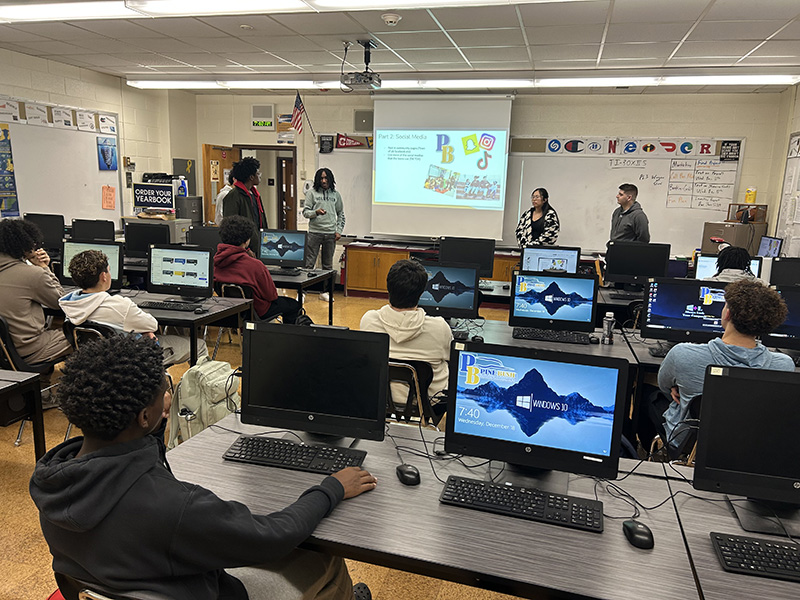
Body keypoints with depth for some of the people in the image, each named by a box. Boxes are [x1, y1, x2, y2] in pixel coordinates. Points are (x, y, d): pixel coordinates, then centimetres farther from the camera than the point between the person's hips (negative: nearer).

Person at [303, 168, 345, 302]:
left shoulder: (335, 194, 10)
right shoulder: (312, 192, 3)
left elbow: (341, 214, 15)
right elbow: (305, 212, 0)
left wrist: (339, 231, 5)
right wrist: (316, 212, -19)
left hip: (331, 234, 3)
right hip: (314, 232, -3)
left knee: (328, 265, 8)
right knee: (309, 263, -3)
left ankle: (324, 292, 17)